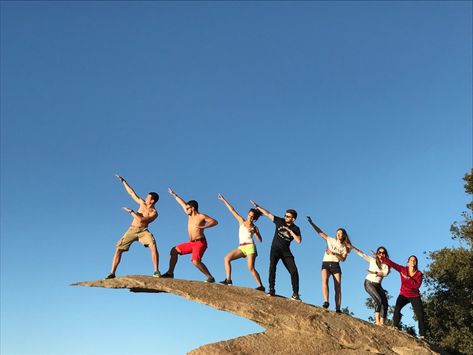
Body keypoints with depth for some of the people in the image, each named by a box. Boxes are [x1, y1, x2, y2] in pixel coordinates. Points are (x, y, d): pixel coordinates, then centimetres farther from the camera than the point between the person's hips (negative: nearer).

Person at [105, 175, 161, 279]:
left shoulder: (154, 213, -11)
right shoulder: (142, 203, 5)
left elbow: (141, 219, -23)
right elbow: (131, 192, 11)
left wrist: (130, 211, -17)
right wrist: (123, 181, 12)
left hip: (143, 231, -4)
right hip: (132, 230, 4)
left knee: (153, 246, -31)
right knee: (118, 249, -5)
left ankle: (156, 271, -29)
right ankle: (112, 273, 2)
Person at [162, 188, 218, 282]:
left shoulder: (201, 216, -8)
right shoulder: (190, 215, 12)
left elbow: (215, 222, -17)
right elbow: (183, 204, 23)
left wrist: (203, 227, -31)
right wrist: (174, 195, 32)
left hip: (200, 243, -8)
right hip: (191, 243, 9)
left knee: (195, 261, -28)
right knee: (174, 250, 9)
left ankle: (210, 277, -18)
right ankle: (170, 273, 11)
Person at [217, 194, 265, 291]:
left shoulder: (254, 227, 7)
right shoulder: (242, 221, 12)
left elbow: (260, 240, 2)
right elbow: (232, 210, 11)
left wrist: (255, 232, -13)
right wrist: (224, 200, 11)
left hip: (250, 247, -4)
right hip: (241, 247, 4)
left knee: (251, 268, -15)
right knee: (227, 258, -14)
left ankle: (261, 286, -9)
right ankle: (228, 280, -15)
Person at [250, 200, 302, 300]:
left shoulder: (295, 229, 2)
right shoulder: (280, 221, 3)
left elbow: (299, 241, -11)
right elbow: (268, 214, 3)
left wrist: (290, 231, -16)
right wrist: (258, 207, 1)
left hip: (286, 251, 1)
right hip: (275, 249, -1)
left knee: (294, 271, -9)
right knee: (272, 266, -22)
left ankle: (295, 294, -4)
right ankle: (271, 290, -23)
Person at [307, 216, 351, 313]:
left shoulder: (345, 247, 14)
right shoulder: (331, 240, 14)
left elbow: (343, 259, -1)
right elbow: (320, 232, 9)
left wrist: (333, 253, -14)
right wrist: (311, 223, 1)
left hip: (335, 265, 1)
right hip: (326, 263, -1)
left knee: (338, 288, -8)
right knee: (325, 280, -28)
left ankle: (338, 308, -10)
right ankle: (326, 301, -38)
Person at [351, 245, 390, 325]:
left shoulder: (386, 264, 5)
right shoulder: (372, 260, 0)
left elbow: (385, 273, -13)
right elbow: (361, 253, -5)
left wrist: (374, 273, -21)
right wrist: (352, 247, -13)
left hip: (378, 285, 5)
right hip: (369, 283, -5)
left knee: (385, 303, -8)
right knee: (378, 300, -23)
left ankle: (382, 323, -6)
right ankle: (377, 321, -24)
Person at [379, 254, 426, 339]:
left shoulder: (419, 274, -8)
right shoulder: (403, 269, -6)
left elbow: (417, 285, -22)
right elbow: (391, 263, -12)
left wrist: (408, 278, -30)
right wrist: (382, 257, -19)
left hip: (415, 297, 0)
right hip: (403, 295, 0)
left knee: (420, 315, -8)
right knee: (397, 307, -28)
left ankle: (422, 335, -2)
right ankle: (396, 327, -25)